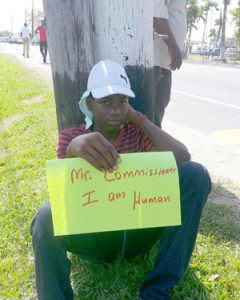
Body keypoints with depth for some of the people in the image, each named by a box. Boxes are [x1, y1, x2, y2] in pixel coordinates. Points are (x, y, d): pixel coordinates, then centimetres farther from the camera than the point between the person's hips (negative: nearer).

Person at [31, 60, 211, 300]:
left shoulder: (137, 133, 6)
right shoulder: (71, 136, 2)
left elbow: (181, 157, -13)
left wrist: (137, 117, -7)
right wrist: (73, 150, -36)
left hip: (139, 231, 3)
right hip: (94, 236, -2)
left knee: (195, 173, -21)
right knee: (46, 216, -35)